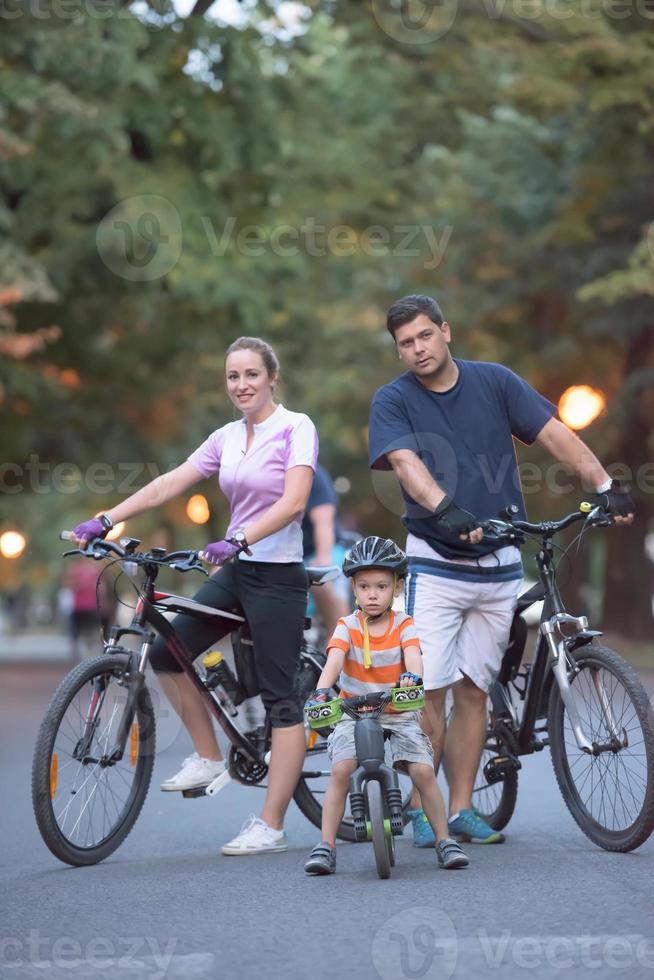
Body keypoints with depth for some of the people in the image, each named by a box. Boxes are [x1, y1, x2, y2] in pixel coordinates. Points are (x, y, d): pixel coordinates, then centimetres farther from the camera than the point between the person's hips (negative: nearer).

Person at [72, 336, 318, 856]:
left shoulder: (296, 428, -8)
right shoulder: (227, 438, 11)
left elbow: (293, 502, -20)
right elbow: (169, 484, 6)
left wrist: (238, 540, -32)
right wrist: (105, 520, -3)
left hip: (277, 575, -8)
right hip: (235, 572, 8)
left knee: (281, 697, -5)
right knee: (166, 653, 3)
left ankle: (270, 827, -4)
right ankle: (208, 759, 19)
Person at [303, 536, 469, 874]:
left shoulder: (403, 625, -2)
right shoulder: (347, 627, -3)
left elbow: (412, 653, -22)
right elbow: (335, 659, -20)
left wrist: (412, 675, -46)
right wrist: (322, 690, -40)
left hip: (398, 711, 0)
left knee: (423, 771, -15)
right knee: (340, 770, -21)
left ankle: (445, 841, 1)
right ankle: (326, 846, -13)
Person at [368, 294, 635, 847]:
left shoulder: (494, 382, 4)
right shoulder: (394, 401, -3)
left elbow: (554, 434, -3)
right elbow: (406, 463, -20)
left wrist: (604, 485, -17)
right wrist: (445, 509, -39)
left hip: (499, 567, 2)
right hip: (435, 565, -2)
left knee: (473, 691, 7)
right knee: (428, 691, -9)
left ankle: (462, 810, 14)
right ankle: (422, 809, 2)